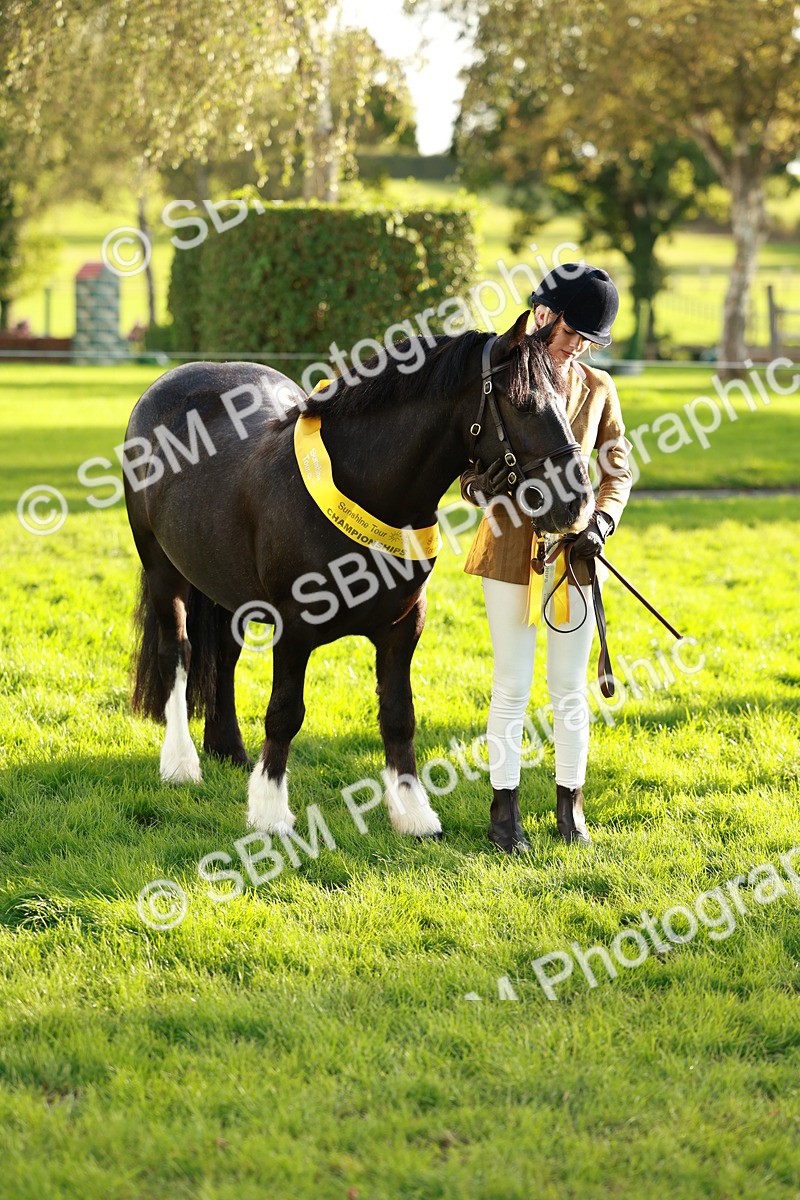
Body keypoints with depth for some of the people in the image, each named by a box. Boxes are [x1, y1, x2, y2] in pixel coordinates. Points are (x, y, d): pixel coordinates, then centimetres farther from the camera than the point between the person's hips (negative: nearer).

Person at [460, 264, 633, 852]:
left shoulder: (597, 388, 3)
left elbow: (619, 469, 9)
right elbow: (468, 475, -2)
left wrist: (600, 522, -8)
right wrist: (486, 483, -25)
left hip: (573, 552, 2)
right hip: (511, 550, -2)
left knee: (571, 688, 8)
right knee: (512, 687, 2)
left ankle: (571, 802, 20)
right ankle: (505, 806, 12)